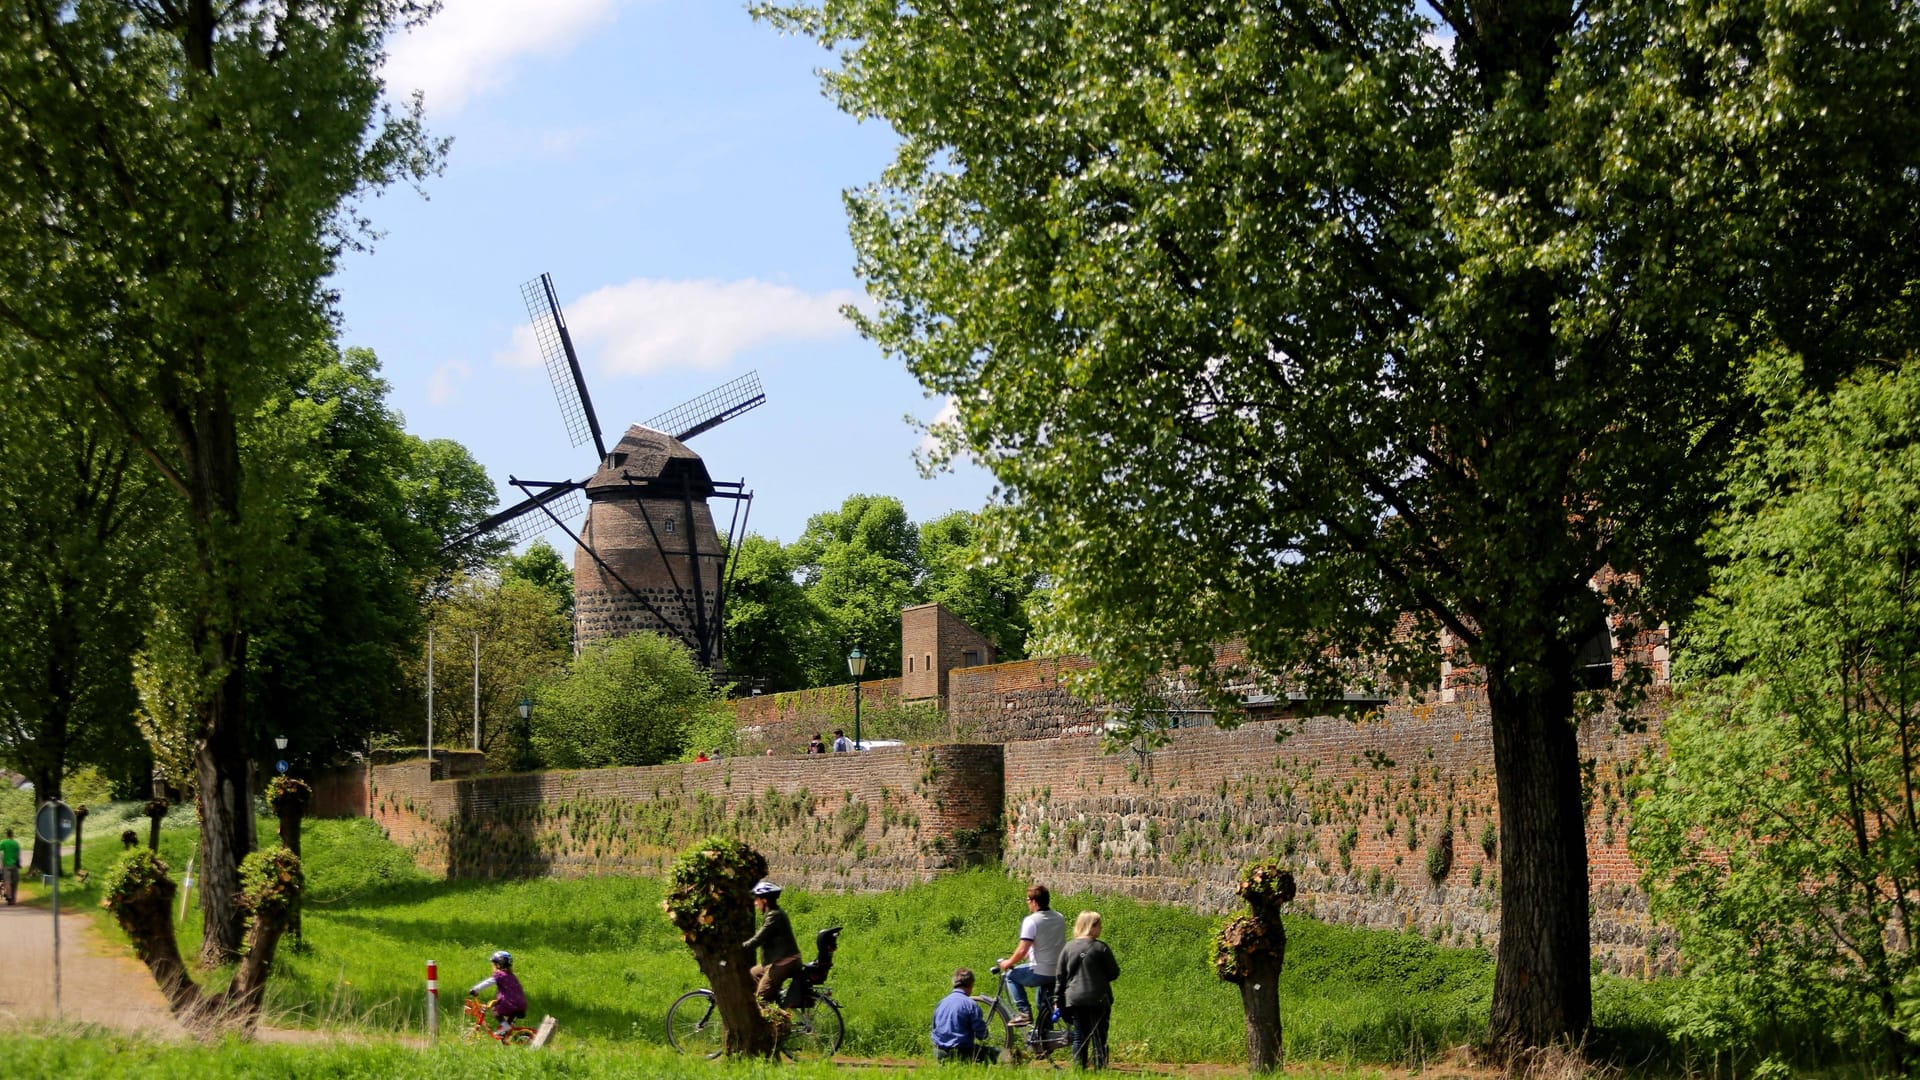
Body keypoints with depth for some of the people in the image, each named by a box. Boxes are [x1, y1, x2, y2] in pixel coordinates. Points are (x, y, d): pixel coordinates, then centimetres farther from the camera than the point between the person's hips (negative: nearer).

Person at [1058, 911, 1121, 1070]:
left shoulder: (1068, 948, 4)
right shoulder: (1100, 947, -9)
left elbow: (1060, 977, 7)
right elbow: (1114, 973, -4)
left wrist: (1059, 1002, 13)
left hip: (1074, 1000, 3)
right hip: (1098, 1000, -3)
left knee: (1079, 1038, 10)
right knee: (1098, 1037, 3)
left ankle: (1078, 1068, 7)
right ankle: (1099, 1067, -2)